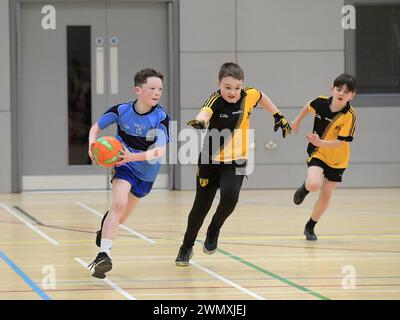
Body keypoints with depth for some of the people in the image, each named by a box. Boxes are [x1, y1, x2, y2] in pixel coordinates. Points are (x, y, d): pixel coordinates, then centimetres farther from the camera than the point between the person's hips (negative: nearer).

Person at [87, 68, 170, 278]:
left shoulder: (161, 117, -21)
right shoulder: (121, 110, -17)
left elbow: (160, 150, -29)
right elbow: (96, 127, -2)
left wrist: (133, 156, -42)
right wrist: (92, 146, -22)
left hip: (147, 171, 2)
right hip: (124, 163, -1)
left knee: (120, 217, 15)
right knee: (119, 204, -28)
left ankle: (105, 228, 51)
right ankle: (103, 254, -32)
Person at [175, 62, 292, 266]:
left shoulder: (249, 96, -11)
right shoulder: (216, 100, -22)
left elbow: (261, 97, 15)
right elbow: (205, 111, -47)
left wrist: (278, 116, 18)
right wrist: (199, 121, -69)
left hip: (236, 162, 2)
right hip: (210, 161, -2)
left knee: (230, 196, -25)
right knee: (201, 207, 7)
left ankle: (215, 229, 7)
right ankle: (187, 247, 34)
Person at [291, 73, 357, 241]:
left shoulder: (349, 115, -24)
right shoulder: (320, 102, -16)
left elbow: (339, 142, -27)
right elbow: (308, 107, 9)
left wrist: (320, 143, -41)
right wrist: (297, 121, 19)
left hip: (337, 160, 0)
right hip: (317, 153, 0)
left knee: (325, 196, 9)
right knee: (314, 185, -27)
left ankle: (310, 227, 31)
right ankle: (305, 187, 10)